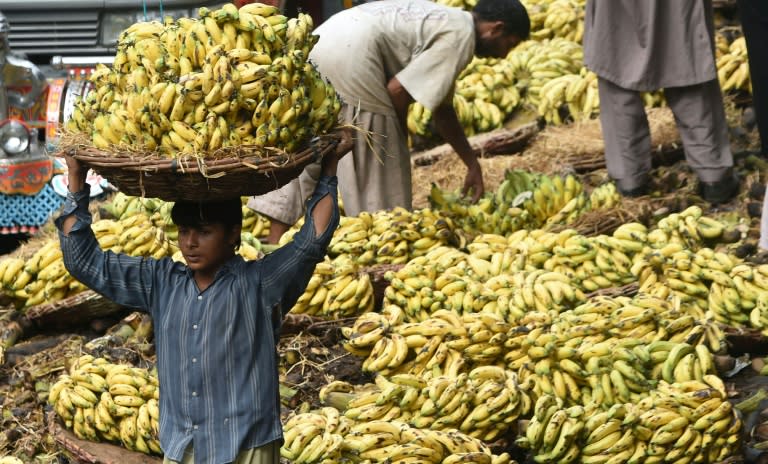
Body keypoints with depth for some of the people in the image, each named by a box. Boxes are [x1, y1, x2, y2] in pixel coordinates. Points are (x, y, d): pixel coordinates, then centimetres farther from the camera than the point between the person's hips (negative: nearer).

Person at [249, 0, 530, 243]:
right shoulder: (461, 36, -1)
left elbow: (442, 109, 33)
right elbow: (398, 90, -9)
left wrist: (472, 163, 38)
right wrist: (398, 137, 9)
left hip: (319, 42, 10)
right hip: (351, 55, -10)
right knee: (380, 165, 1)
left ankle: (275, 243, 16)